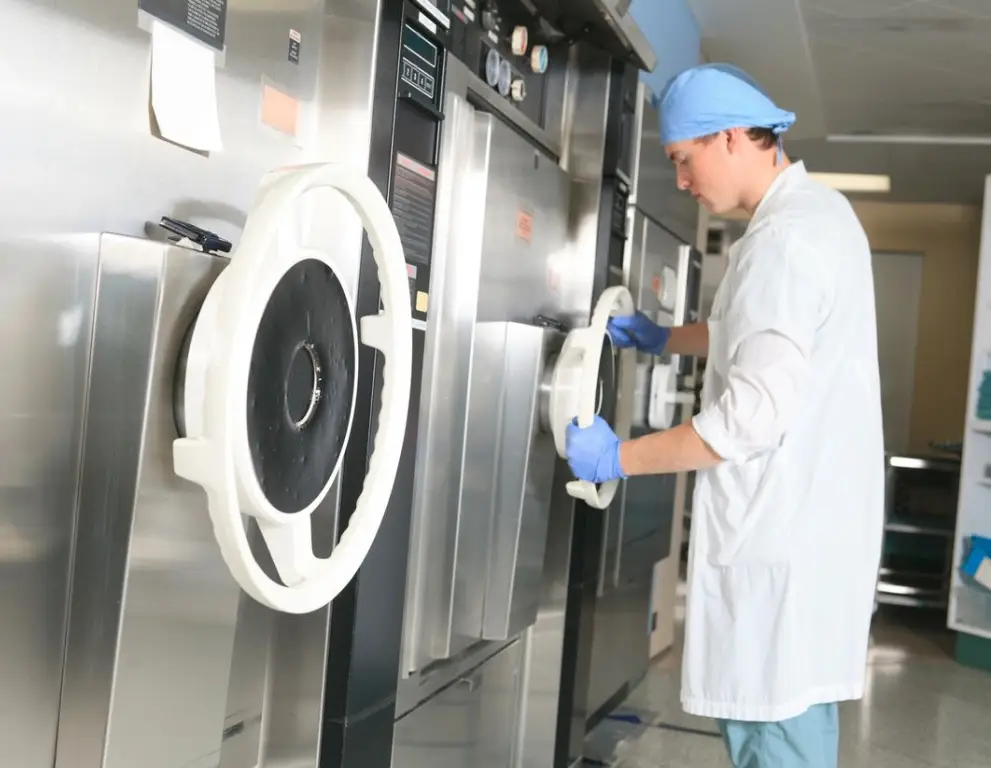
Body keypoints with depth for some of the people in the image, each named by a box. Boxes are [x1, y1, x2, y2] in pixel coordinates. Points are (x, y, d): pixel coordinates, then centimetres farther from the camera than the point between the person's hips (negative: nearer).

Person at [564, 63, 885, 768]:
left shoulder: (784, 240, -19)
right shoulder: (816, 210, 13)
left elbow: (752, 417, -25)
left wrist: (619, 459, -16)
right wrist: (662, 339, 22)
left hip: (781, 533, -10)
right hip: (806, 520, 10)